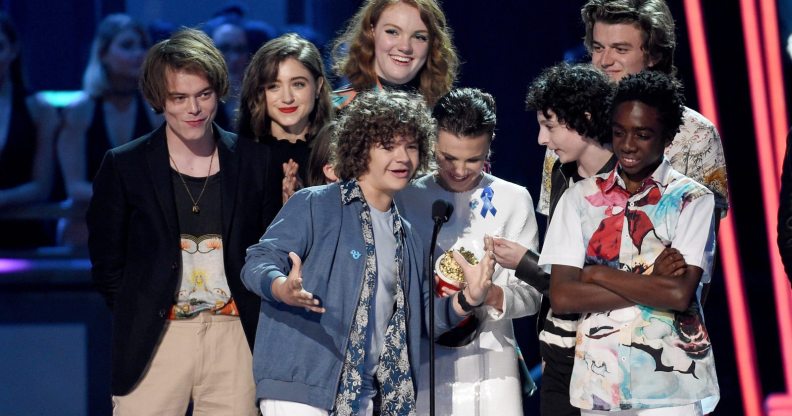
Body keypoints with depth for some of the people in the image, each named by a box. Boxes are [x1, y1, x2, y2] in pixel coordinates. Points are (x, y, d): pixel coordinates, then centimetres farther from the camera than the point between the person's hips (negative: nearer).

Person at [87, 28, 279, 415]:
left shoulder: (255, 161, 8)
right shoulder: (123, 166, 4)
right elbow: (106, 263, 8)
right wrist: (142, 320, 2)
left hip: (235, 335, 1)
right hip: (156, 339, -1)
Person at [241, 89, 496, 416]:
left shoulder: (407, 236, 18)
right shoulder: (314, 205, -3)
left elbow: (421, 315, 21)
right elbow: (258, 262, -10)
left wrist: (466, 301, 1)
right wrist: (283, 289, -33)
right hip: (300, 388, -7)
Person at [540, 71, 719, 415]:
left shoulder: (693, 199, -2)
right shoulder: (580, 198, 5)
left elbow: (680, 294, -14)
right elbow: (561, 297, -4)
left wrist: (597, 274, -8)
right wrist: (650, 283, -10)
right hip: (599, 385, 2)